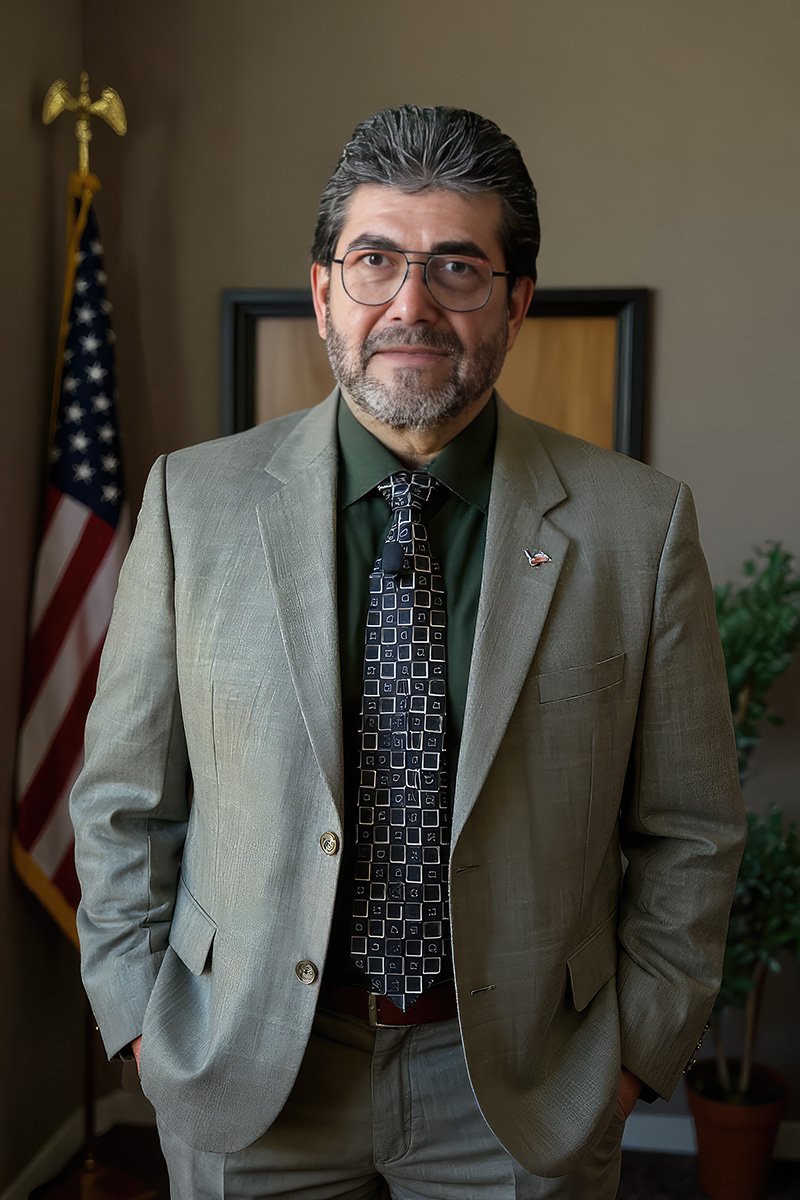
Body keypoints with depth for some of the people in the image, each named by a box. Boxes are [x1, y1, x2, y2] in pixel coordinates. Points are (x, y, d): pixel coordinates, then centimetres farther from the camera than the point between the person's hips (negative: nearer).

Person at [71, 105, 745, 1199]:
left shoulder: (639, 526, -8)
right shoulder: (195, 500, -6)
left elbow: (688, 833, -1)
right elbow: (125, 801, 1)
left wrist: (635, 1053, -3)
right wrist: (146, 1020, -2)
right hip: (248, 1079, 1)